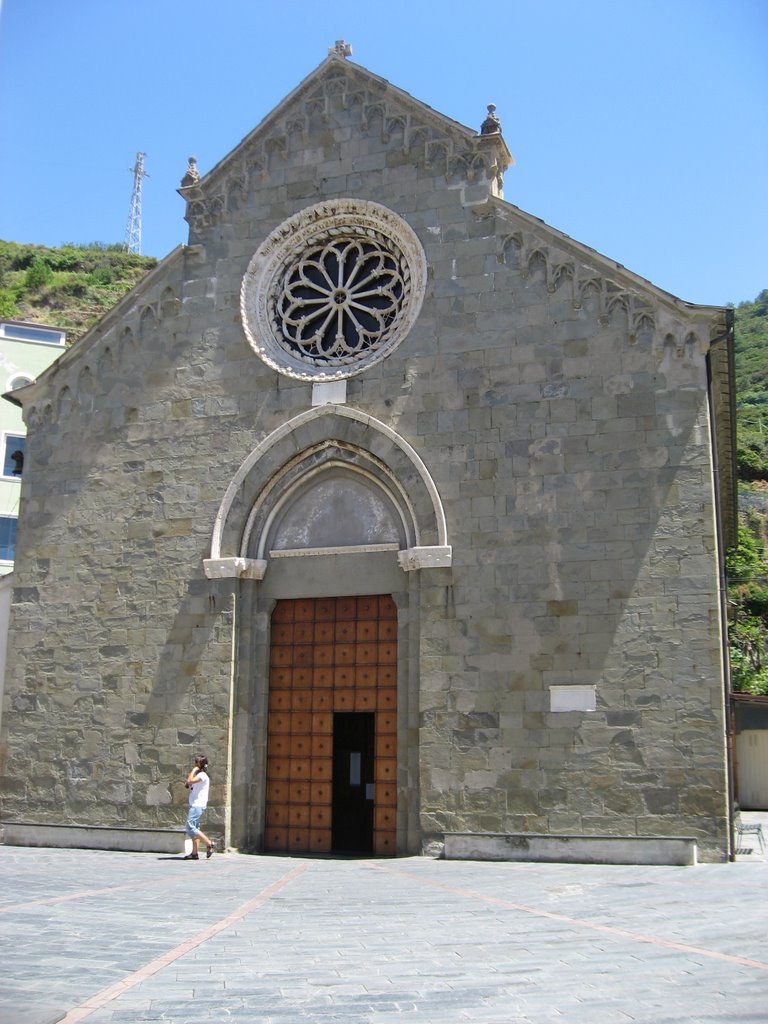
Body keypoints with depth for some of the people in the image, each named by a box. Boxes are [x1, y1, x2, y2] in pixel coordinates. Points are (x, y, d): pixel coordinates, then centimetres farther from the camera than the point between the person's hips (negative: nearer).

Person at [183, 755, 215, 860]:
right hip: (194, 805, 10)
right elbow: (187, 784, 25)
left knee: (190, 828, -15)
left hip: (198, 805, -10)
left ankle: (209, 843, -13)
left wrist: (193, 770, -13)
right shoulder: (199, 775, 19)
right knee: (194, 828, 8)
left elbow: (190, 781, -25)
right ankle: (194, 853, 8)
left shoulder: (203, 775, -11)